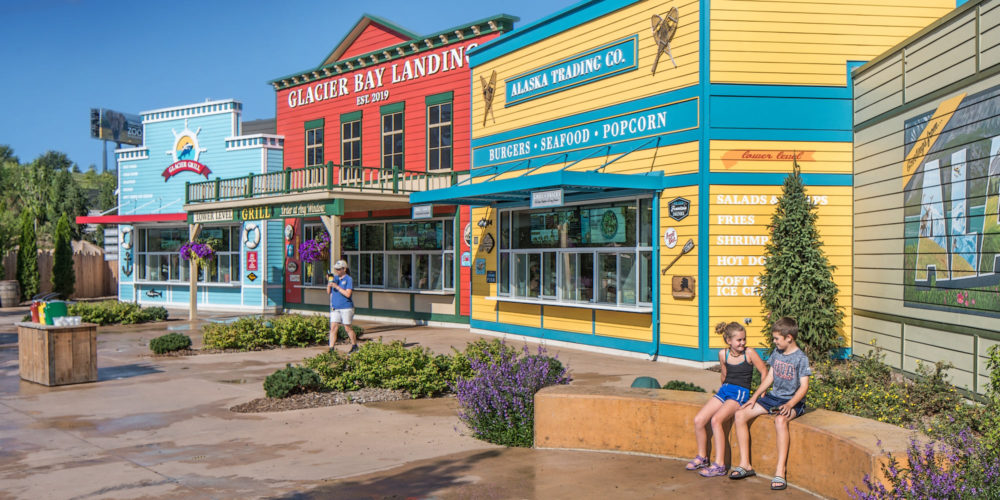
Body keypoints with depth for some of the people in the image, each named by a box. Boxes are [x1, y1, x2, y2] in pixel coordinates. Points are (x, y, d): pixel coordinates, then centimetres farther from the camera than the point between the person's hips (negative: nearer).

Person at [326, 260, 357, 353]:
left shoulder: (349, 279, -7)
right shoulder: (334, 278, 11)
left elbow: (348, 294, -17)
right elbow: (328, 292, 13)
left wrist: (337, 287, -19)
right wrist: (329, 284, -6)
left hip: (346, 307, -5)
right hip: (335, 308, 5)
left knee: (347, 328, 4)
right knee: (333, 327, -3)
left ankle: (355, 346, 22)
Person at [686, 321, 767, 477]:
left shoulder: (750, 353, -6)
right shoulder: (723, 354, 6)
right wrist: (725, 387, 17)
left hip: (741, 393, -6)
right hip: (724, 390, 6)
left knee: (716, 420, -28)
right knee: (698, 420, -9)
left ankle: (719, 465, -22)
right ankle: (702, 457, 12)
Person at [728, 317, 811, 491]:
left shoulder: (801, 358, -11)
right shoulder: (777, 352, 9)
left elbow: (804, 386, -16)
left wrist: (789, 405, -29)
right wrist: (754, 397, 9)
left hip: (793, 401, -7)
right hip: (773, 397, 7)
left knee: (780, 420, -40)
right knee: (741, 414, -9)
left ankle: (780, 472, -37)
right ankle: (745, 465, -5)